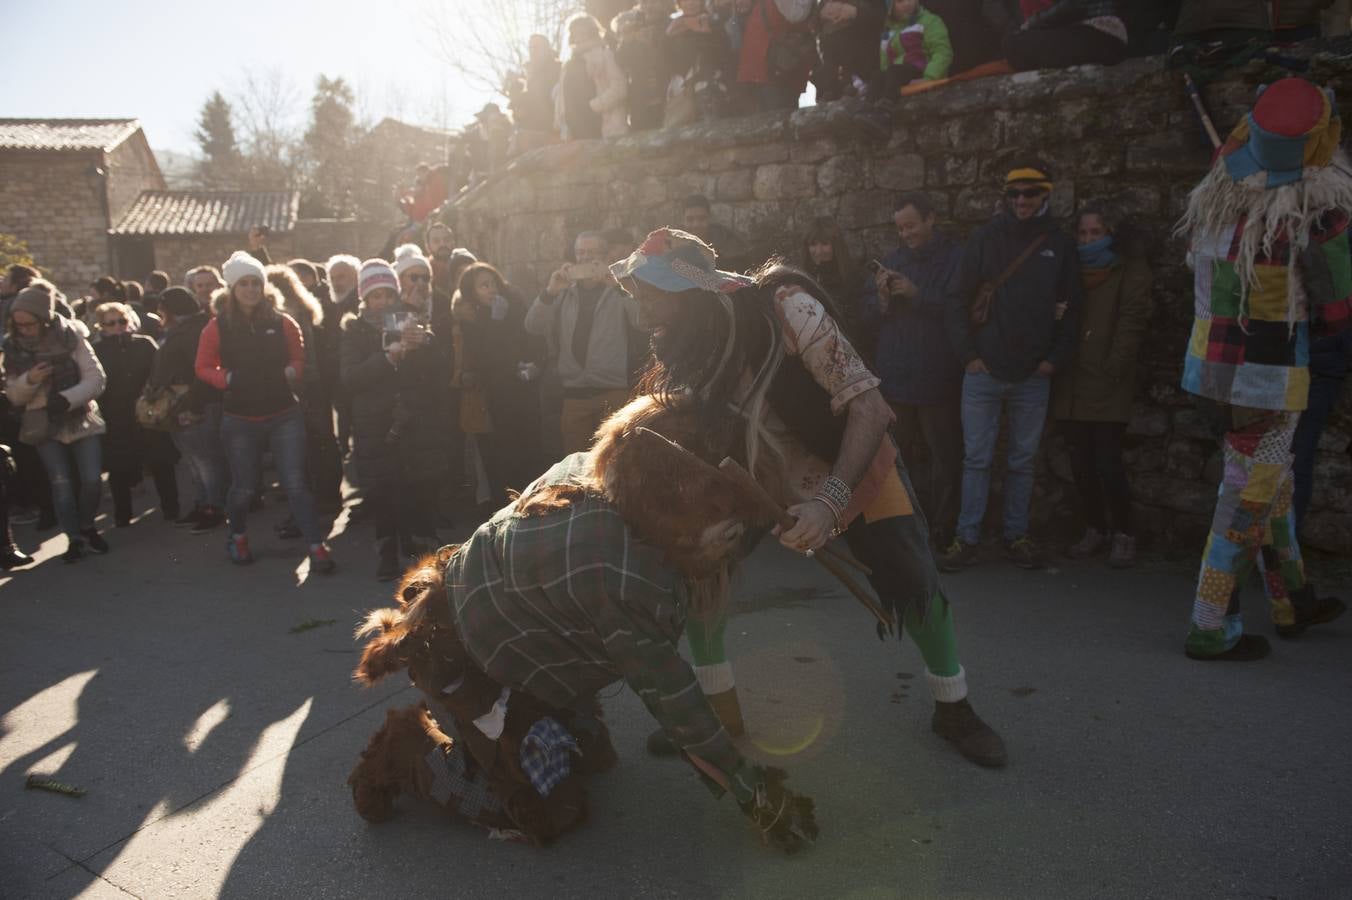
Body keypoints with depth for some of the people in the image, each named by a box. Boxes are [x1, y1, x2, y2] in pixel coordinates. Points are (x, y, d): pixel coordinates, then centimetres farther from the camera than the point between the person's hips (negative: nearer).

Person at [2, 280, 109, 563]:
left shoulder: (70, 337, -8)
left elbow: (96, 378, -11)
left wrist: (68, 398, -27)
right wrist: (29, 380, -19)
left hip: (81, 420, -1)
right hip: (45, 426, 1)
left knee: (92, 478, -7)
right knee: (61, 482, -7)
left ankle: (87, 527, 19)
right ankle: (74, 538, 8)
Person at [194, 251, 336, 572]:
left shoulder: (282, 322, 0)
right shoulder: (218, 326, -3)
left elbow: (299, 358, 11)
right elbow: (203, 368, 4)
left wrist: (290, 372, -10)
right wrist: (229, 378, -13)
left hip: (284, 415, 0)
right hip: (240, 421, 0)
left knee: (296, 484, -6)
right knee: (243, 488, 10)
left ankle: (317, 547, -1)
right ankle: (237, 537, 38)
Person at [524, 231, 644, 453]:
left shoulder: (620, 291, 6)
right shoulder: (564, 294, 16)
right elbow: (533, 328, 4)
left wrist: (614, 285, -23)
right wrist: (549, 292, -12)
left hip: (614, 393, -3)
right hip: (573, 394, 3)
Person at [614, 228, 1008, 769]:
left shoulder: (786, 309, -33)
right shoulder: (685, 350, -17)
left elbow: (868, 406, -33)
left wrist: (830, 500, -42)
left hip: (852, 466, -4)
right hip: (759, 479, 4)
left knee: (916, 590, -6)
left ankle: (953, 710, 24)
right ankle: (720, 715, 16)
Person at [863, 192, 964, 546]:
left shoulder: (956, 259, -2)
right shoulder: (893, 261, 14)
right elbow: (868, 320, 13)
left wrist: (917, 294, -14)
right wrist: (882, 300, -6)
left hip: (939, 381, -5)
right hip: (895, 380, 5)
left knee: (944, 460, -2)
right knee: (906, 457, 10)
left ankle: (942, 534, 6)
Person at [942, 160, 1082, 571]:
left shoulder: (1061, 246, 6)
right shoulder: (986, 238, 2)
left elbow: (1071, 310, 8)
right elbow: (957, 298, 0)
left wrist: (1056, 359, -2)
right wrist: (968, 354, -6)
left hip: (1033, 377, 2)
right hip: (983, 372, -1)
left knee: (1023, 461, 9)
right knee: (977, 458, 2)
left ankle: (1016, 537, 19)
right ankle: (966, 538, 9)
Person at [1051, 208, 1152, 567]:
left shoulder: (1129, 268, 4)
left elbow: (1133, 319, -5)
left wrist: (1114, 367, -13)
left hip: (1108, 386, -4)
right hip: (1071, 385, 4)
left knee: (1108, 462, -9)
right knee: (1081, 464, 7)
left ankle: (1123, 534, 6)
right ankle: (1095, 529, 20)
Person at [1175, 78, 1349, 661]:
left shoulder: (1216, 194, -3)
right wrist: (1303, 328, 11)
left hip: (1209, 366, 7)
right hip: (1267, 379, -7)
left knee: (1270, 485, 22)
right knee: (1248, 502, 4)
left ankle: (1291, 602, 38)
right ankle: (1211, 630, 11)